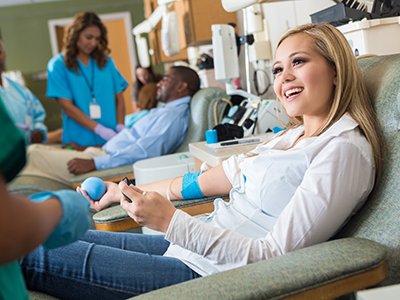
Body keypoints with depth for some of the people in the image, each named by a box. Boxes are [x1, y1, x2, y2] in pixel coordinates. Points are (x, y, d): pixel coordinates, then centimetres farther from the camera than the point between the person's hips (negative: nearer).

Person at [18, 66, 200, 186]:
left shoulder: (172, 116, -15)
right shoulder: (165, 112, 20)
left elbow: (143, 152, -29)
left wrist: (92, 163, -29)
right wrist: (86, 148, 23)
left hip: (105, 164, -11)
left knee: (33, 154, -12)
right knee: (36, 148, 9)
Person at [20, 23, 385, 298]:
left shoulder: (343, 149, -15)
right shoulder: (294, 135, 13)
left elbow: (273, 257, -21)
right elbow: (211, 179, 17)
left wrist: (170, 221, -24)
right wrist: (128, 192, 21)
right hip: (189, 245, 8)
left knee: (34, 256, -7)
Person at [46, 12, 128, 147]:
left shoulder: (106, 61, 12)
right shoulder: (57, 65, 0)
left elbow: (119, 98, 10)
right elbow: (67, 107, -8)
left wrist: (120, 126, -8)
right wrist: (100, 129, -17)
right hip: (80, 142, -3)